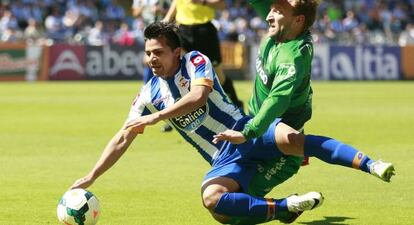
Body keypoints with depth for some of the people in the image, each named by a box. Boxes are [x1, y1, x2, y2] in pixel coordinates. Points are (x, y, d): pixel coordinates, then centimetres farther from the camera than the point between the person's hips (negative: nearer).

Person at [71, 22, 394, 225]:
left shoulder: (196, 62, -5)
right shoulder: (149, 95, 7)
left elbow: (198, 95, -25)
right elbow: (123, 139, 10)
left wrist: (156, 117, -28)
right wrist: (91, 177, 4)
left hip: (247, 131, -3)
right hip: (224, 160, 3)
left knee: (292, 138, -35)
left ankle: (371, 165, -39)